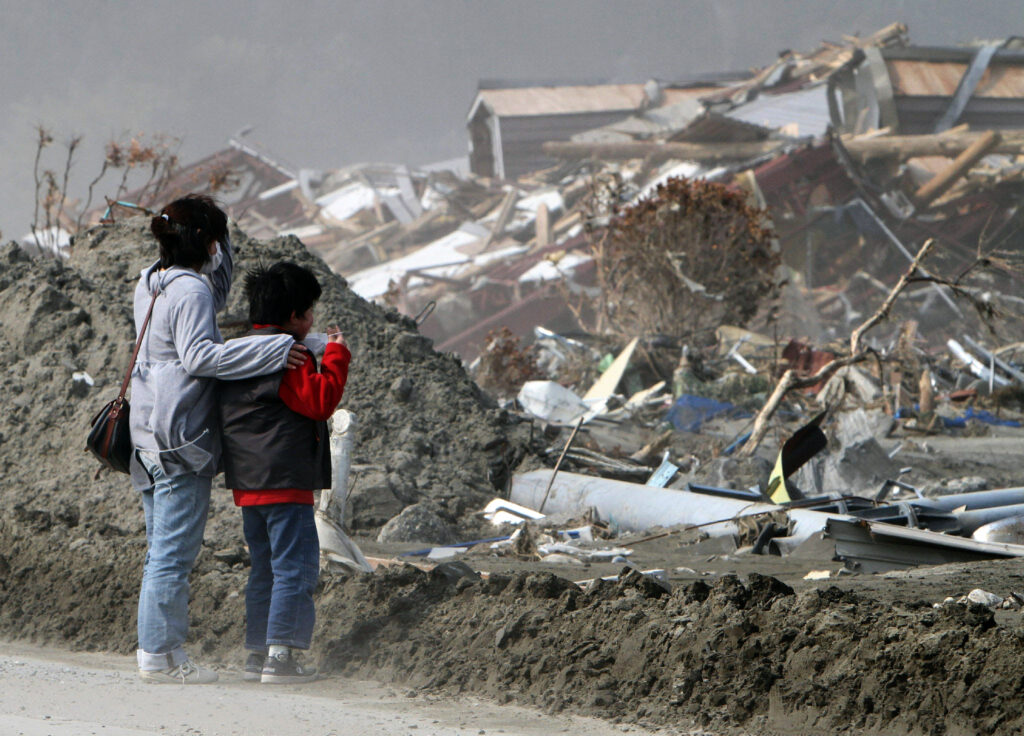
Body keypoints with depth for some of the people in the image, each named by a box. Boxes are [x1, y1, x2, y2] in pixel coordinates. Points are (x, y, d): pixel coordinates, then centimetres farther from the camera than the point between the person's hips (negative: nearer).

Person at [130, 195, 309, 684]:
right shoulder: (190, 290, -13)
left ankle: (158, 650, 16)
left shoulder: (151, 285, 15)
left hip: (152, 439, 10)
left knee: (162, 551, 13)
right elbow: (198, 355, -22)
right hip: (181, 439, -10)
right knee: (174, 552, -7)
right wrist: (273, 351, -21)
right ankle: (159, 655, -6)